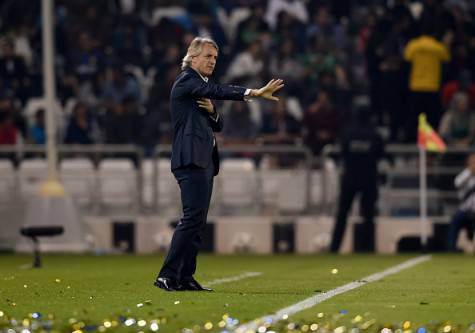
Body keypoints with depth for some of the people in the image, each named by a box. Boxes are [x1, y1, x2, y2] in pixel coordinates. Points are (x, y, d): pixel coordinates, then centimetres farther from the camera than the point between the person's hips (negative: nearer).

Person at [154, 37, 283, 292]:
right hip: (191, 160, -10)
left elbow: (217, 126, 21)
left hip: (203, 162, 10)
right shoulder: (186, 80, -5)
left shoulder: (202, 89, 24)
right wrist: (254, 93, -31)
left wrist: (211, 112, -2)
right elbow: (218, 91, -22)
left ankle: (185, 278, 8)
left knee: (197, 221, 7)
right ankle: (167, 276, -18)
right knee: (193, 218, -16)